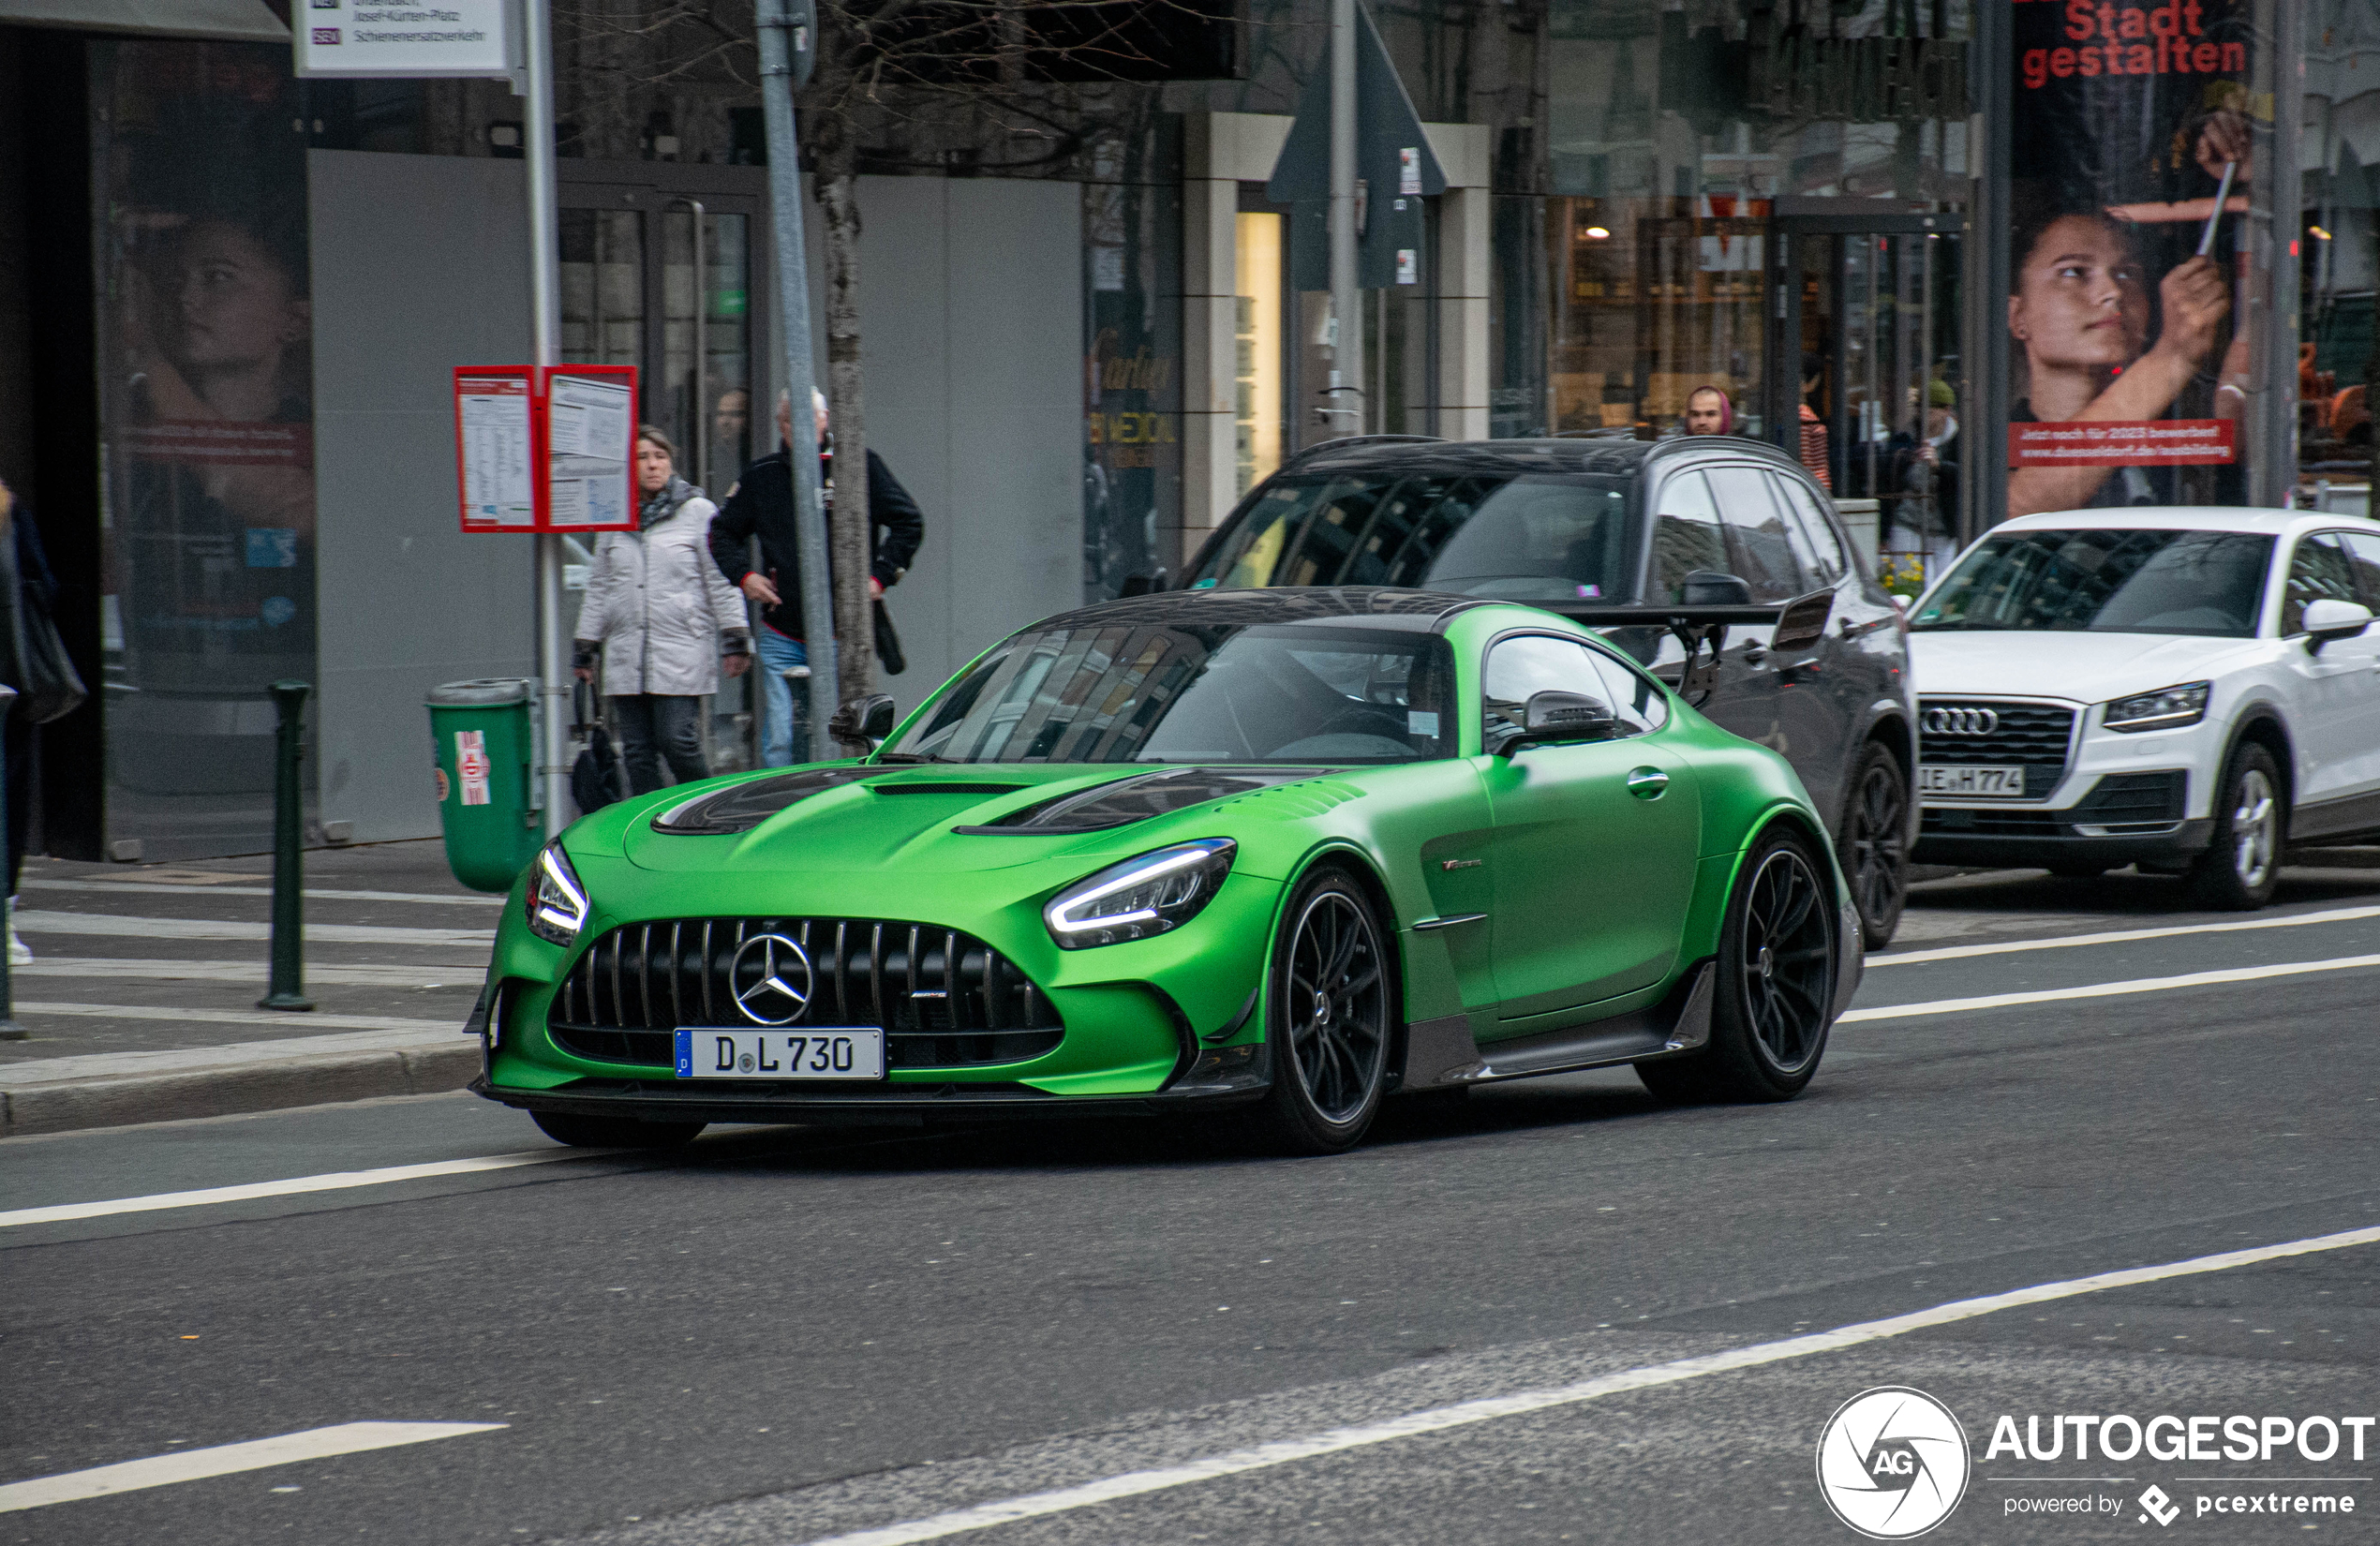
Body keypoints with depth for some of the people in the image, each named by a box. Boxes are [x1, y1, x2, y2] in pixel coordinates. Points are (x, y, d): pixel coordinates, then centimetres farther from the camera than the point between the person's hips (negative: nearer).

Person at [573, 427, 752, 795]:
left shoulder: (698, 512, 2)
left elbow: (721, 579, 1)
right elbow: (598, 588, 20)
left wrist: (735, 639, -4)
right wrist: (586, 647, 18)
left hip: (681, 652, -4)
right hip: (626, 656, 4)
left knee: (678, 742, -12)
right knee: (637, 752, 2)